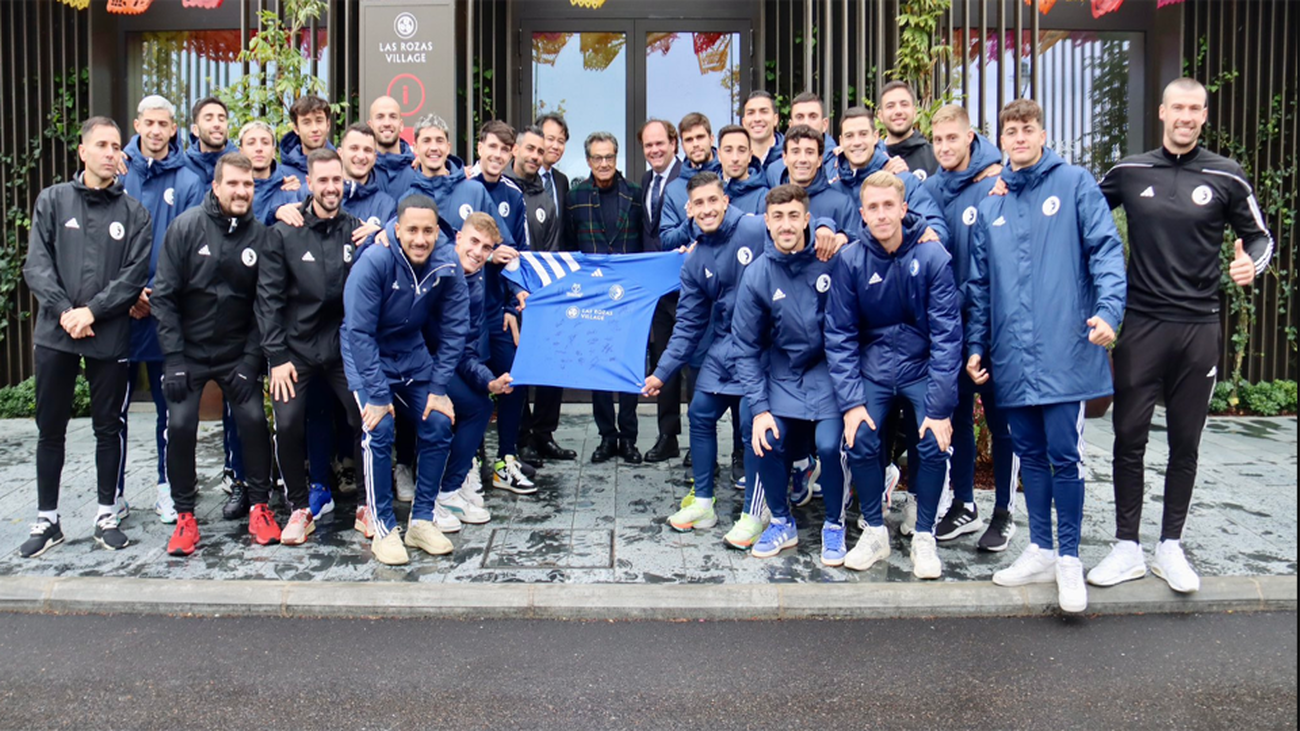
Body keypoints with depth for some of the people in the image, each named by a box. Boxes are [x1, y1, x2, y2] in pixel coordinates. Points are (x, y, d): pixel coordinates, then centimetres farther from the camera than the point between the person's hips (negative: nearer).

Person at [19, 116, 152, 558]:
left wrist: (92, 311, -14)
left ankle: (106, 516, 21)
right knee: (50, 430, 8)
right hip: (55, 334, 1)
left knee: (108, 428, 8)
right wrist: (64, 310, -14)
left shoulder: (134, 212, 3)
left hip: (110, 337, -1)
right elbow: (36, 265, -2)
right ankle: (47, 521, 20)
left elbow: (135, 274, -5)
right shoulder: (52, 201, 5)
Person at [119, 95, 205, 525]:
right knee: (115, 404, 6)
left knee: (170, 405, 8)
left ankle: (168, 488, 20)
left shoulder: (188, 182, 3)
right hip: (119, 310, 0)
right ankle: (114, 491, 18)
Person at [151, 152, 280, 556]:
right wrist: (174, 358, -11)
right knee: (180, 424, -7)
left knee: (254, 419, -10)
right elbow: (164, 296, -7)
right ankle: (184, 514, 11)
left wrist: (252, 359, -9)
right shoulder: (186, 227, -9)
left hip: (237, 353, 1)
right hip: (189, 351, 0)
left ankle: (259, 504, 10)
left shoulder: (261, 236, -5)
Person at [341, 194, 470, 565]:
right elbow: (359, 333, -24)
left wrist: (439, 388, -10)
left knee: (439, 427, -6)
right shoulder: (373, 262, -26)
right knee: (379, 430, -18)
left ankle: (422, 520, 10)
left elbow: (454, 328, -8)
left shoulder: (447, 264, -15)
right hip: (367, 355, -4)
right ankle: (383, 528, -4)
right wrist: (377, 394, -24)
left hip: (413, 352, 4)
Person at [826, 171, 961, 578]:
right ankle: (874, 532, 7)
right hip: (873, 366, 1)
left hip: (922, 365, -1)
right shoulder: (850, 261, -9)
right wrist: (851, 401, -14)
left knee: (934, 443, -19)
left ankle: (924, 536, 4)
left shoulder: (932, 257, -13)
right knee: (859, 442, -17)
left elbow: (946, 334, -12)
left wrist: (940, 407, -18)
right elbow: (840, 335, -6)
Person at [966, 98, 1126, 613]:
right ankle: (1040, 550, 24)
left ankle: (1069, 558, 12)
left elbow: (1106, 251, -6)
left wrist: (1108, 310, -20)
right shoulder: (990, 207, 16)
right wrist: (976, 346, 13)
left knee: (1064, 454, -3)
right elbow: (979, 285, 18)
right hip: (1012, 356, 5)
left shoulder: (1074, 184, 2)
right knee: (1030, 454, 12)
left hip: (1064, 351, -4)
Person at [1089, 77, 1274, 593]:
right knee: (1129, 438, 2)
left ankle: (1170, 548, 21)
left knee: (1185, 443, 8)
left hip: (1199, 328, 0)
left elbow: (1259, 236, 10)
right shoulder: (1128, 172, 4)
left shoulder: (1226, 177, 3)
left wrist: (1252, 264, -10)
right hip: (1141, 324, 0)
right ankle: (1128, 548, 14)